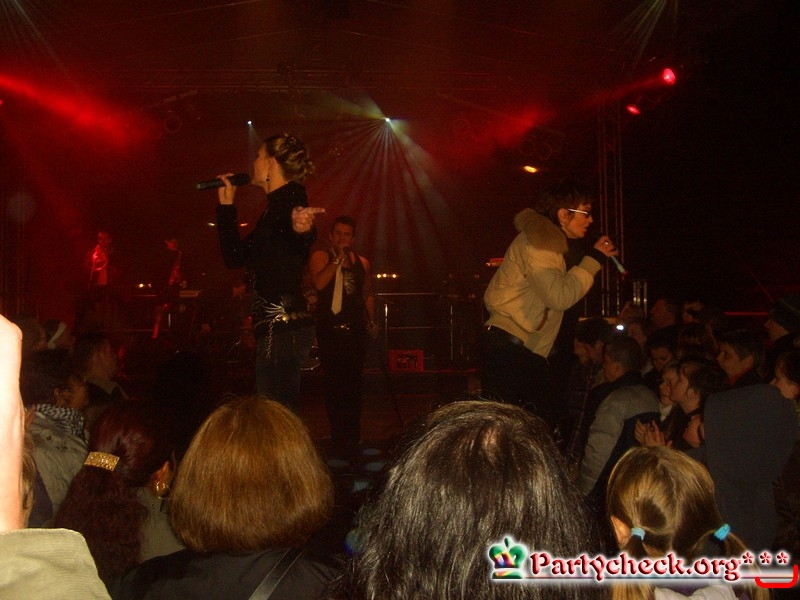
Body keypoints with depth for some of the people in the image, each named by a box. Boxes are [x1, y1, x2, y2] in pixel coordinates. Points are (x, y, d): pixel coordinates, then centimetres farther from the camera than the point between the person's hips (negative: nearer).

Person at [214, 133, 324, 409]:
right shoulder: (277, 204, 21)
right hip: (279, 327, 11)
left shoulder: (289, 197, -9)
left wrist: (301, 230, -55)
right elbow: (234, 256, 23)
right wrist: (226, 206, 23)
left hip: (281, 327, -10)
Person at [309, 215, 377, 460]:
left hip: (356, 329, 4)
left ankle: (353, 437, 16)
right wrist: (338, 259, -17)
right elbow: (319, 283, -16)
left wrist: (371, 321, 14)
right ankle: (339, 438, 6)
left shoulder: (362, 262, 15)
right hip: (330, 329, -3)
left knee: (354, 383, 6)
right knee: (334, 383, -4)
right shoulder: (321, 257, 2)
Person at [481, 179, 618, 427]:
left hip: (528, 351, 10)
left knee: (551, 421, 10)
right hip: (507, 348, -10)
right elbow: (560, 297, -22)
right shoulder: (536, 241, -13)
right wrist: (594, 258, -14)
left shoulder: (547, 241, 19)